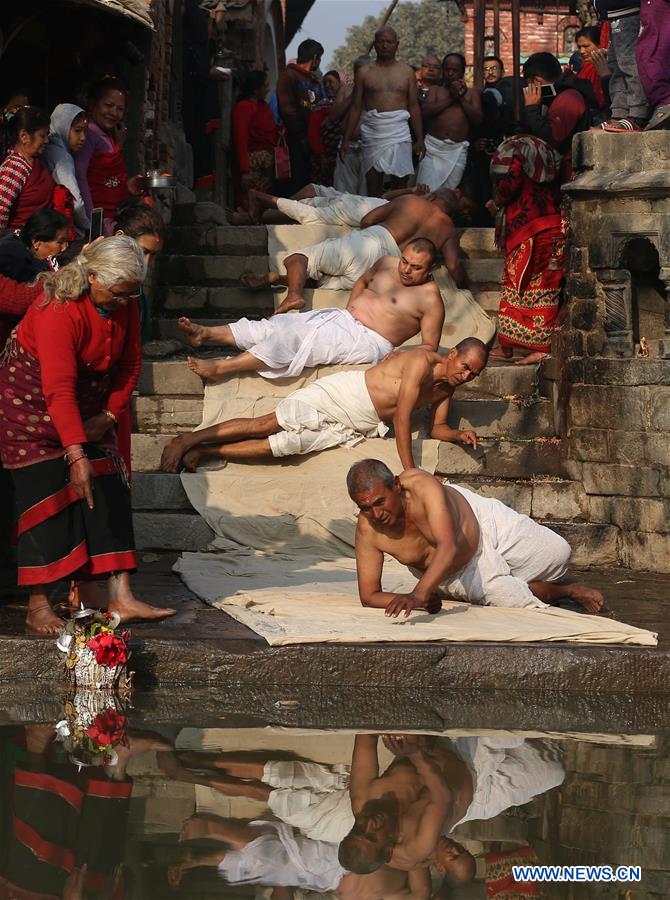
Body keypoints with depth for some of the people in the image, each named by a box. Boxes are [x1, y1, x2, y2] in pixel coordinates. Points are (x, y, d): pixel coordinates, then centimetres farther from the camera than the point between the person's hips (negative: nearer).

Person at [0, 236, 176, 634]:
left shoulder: (124, 304, -9)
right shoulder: (59, 310, -31)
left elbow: (130, 364, 4)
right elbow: (58, 389, -36)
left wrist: (109, 415, -6)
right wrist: (77, 455, -40)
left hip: (88, 403, 7)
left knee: (107, 493, -4)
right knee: (47, 496, -11)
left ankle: (121, 598, -7)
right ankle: (39, 605, -6)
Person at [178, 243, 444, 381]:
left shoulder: (429, 297, -9)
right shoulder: (388, 264, 11)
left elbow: (429, 346, -7)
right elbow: (363, 281, 31)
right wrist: (350, 309, 16)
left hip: (367, 341, -8)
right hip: (341, 318, 8)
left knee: (295, 339, -23)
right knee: (282, 324, -8)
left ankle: (221, 367, -27)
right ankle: (206, 334, -8)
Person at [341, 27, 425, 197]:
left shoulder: (407, 71, 10)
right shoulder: (364, 72, 9)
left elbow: (414, 107, 10)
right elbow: (356, 108, 9)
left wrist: (420, 139, 4)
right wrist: (346, 140, 4)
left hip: (399, 133, 0)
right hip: (372, 134, 0)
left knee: (400, 184, -6)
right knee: (373, 184, -1)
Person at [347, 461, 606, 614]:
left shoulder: (422, 486, -42)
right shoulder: (367, 530, -33)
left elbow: (448, 547, -53)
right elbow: (369, 596, -25)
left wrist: (418, 593, -69)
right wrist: (420, 601, -43)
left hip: (483, 522, -2)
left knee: (559, 554, -4)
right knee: (520, 601, -6)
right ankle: (568, 590, 26)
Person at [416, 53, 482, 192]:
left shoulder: (471, 93, 15)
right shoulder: (435, 90, 15)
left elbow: (478, 119, 3)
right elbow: (425, 112, -3)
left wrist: (462, 98, -1)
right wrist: (451, 98, -5)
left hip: (457, 151, 0)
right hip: (433, 147, 0)